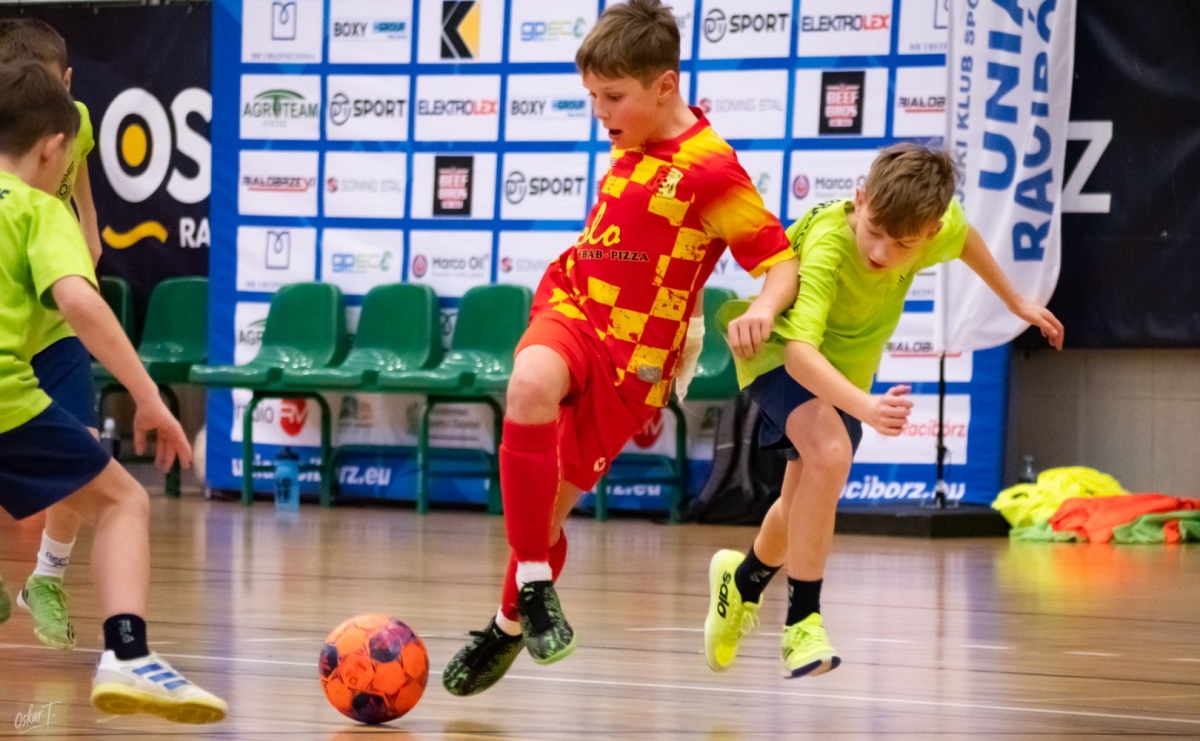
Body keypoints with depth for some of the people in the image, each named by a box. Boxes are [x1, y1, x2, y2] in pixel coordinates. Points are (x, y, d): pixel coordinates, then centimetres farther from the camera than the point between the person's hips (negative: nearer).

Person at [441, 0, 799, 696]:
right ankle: (534, 582, -24)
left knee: (550, 506, 0)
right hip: (570, 308, 5)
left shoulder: (711, 169, -14)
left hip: (629, 352, -4)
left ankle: (510, 625, 29)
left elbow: (783, 260, -13)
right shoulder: (631, 146, 8)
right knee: (532, 382, -32)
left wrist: (763, 309, -33)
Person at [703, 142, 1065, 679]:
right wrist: (864, 407, -66)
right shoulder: (826, 250, -41)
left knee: (804, 504, 19)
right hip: (780, 351, -7)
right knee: (829, 454, -34)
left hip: (844, 366, 7)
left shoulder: (937, 225, -23)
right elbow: (800, 351, -51)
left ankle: (745, 579, 53)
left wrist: (1016, 302, 17)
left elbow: (963, 236, 4)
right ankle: (803, 620, -24)